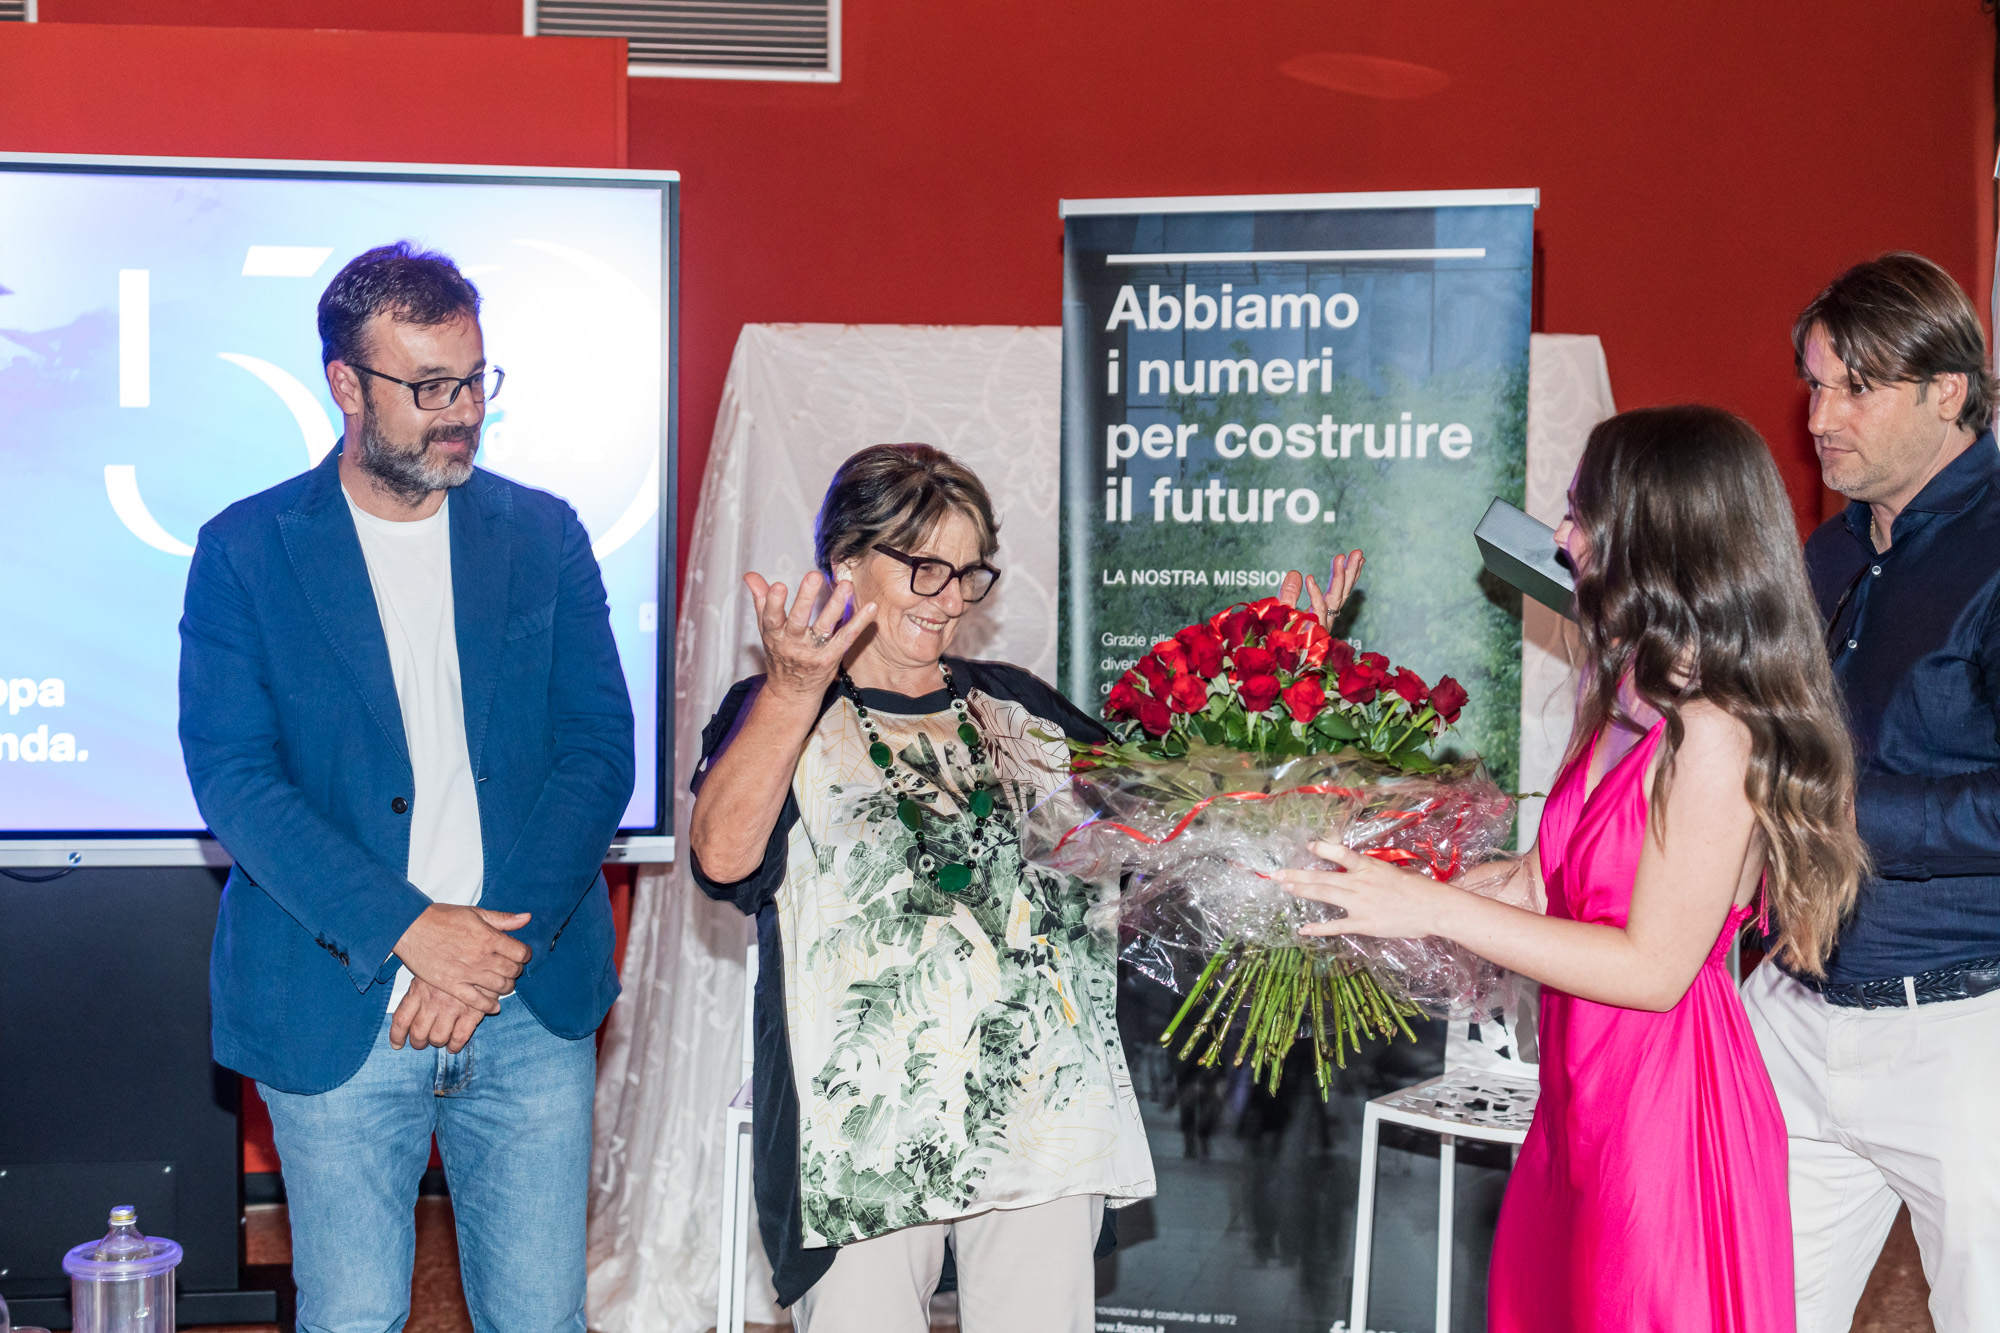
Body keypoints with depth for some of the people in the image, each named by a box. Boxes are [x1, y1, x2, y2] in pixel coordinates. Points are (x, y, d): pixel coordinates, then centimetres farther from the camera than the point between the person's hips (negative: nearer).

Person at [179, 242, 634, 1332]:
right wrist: (409, 930, -17)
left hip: (533, 1003, 2)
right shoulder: (244, 551, 0)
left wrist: (499, 946, -11)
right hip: (338, 1015, -2)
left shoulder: (545, 537, 7)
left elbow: (598, 752, 1)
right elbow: (233, 779, -7)